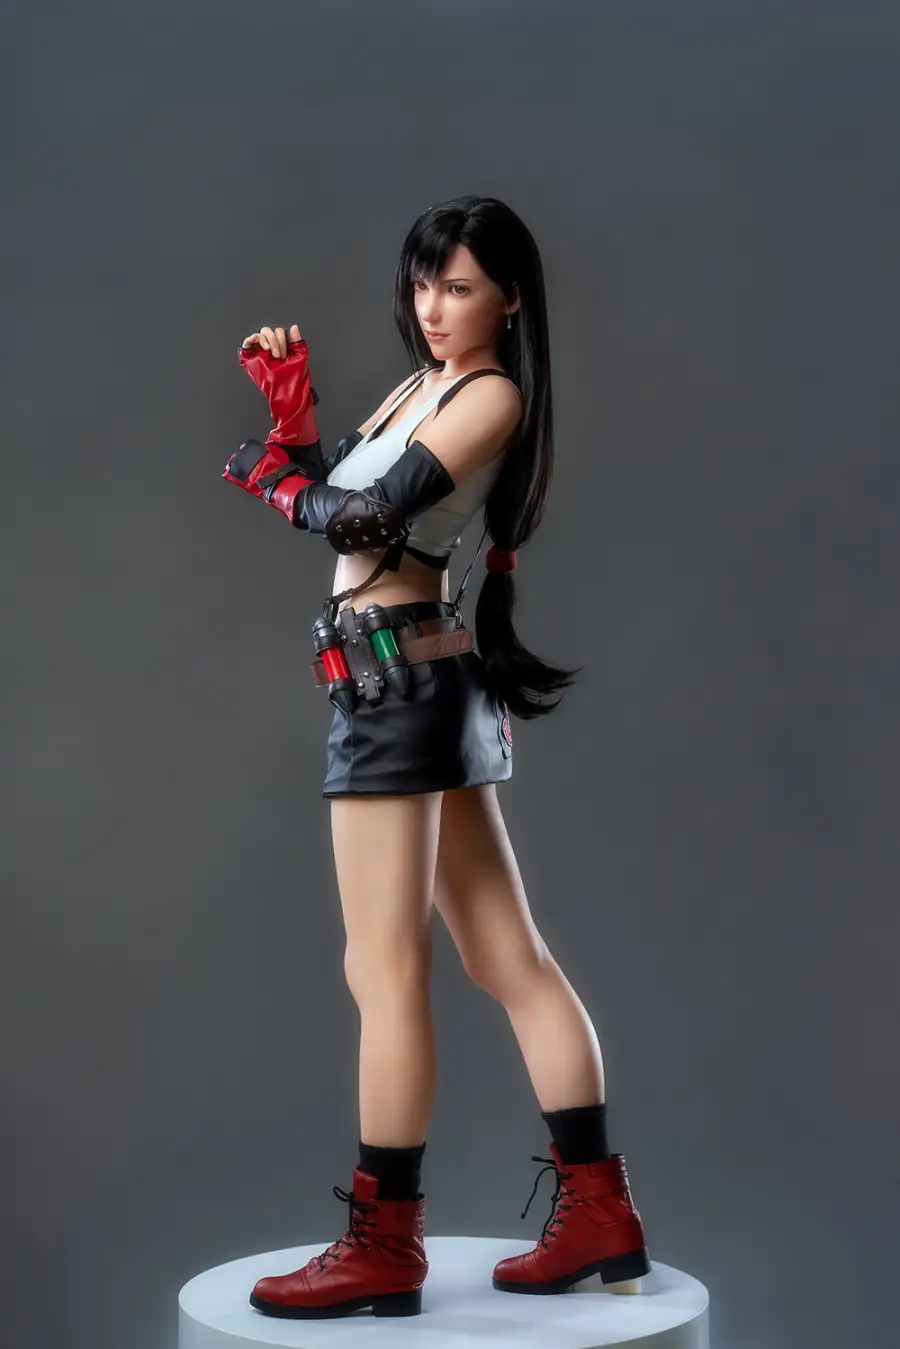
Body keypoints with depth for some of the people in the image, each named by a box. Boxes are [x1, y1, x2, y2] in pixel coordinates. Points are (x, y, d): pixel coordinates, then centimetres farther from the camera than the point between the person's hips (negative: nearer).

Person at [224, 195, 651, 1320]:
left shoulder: (492, 393, -7)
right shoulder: (422, 387, 20)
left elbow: (365, 513, -16)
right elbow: (323, 491, 16)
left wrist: (268, 469, -1)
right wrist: (288, 405, 6)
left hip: (398, 671, -10)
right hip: (438, 677, 10)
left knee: (385, 969, -6)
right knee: (510, 959, 8)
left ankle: (384, 1246, 0)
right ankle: (600, 1217, 12)